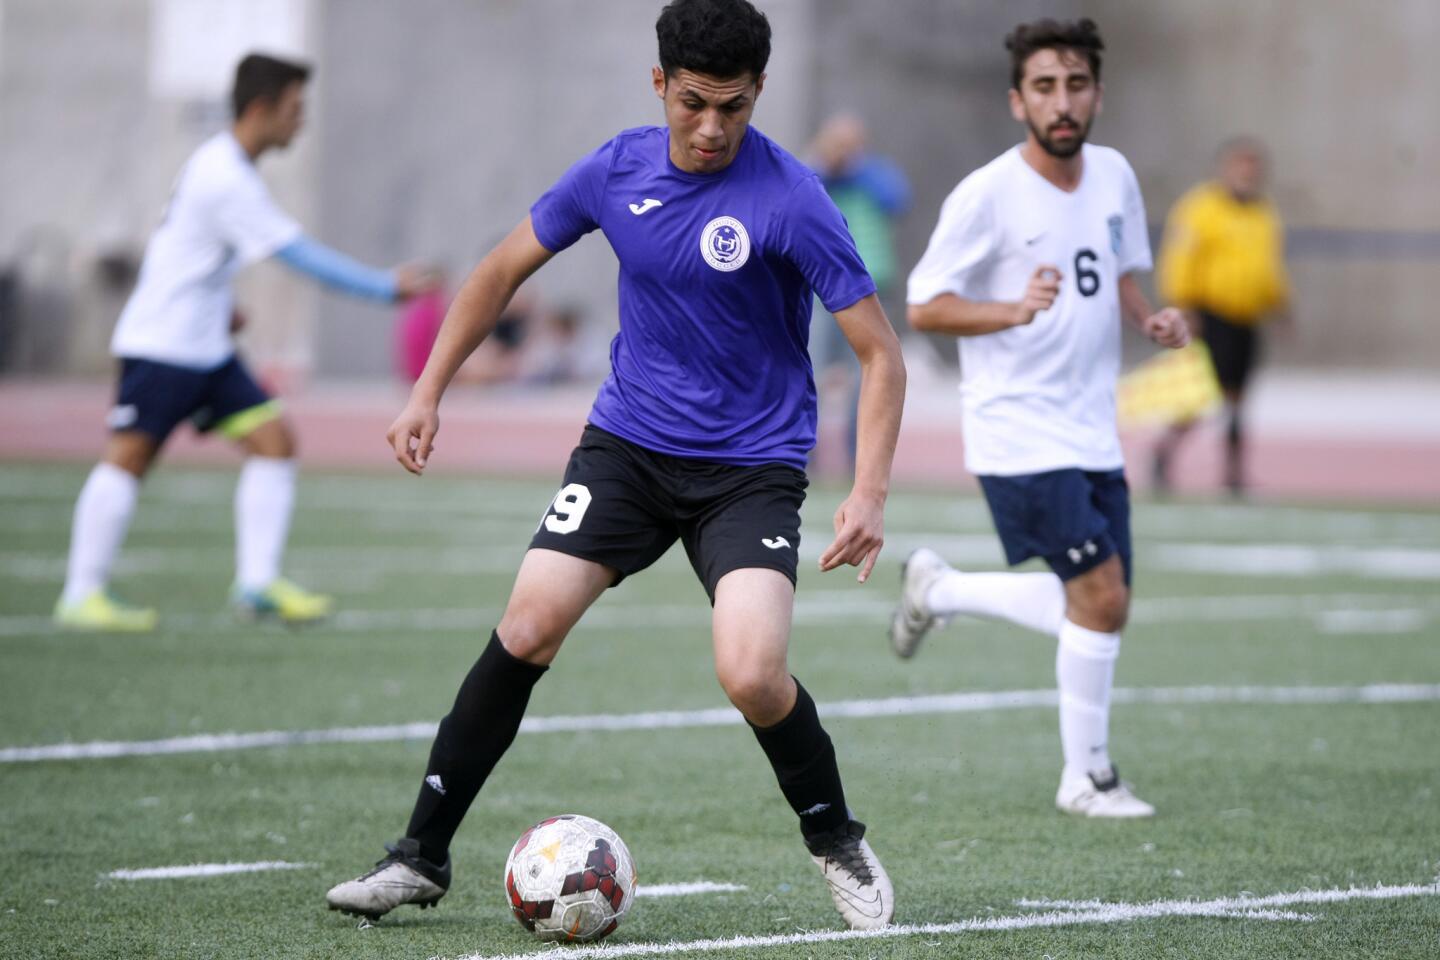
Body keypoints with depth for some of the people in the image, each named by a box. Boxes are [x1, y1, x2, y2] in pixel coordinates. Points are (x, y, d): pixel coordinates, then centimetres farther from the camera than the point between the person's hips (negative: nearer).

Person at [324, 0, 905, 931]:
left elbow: (881, 354, -14)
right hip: (628, 442, 4)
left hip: (752, 467, -4)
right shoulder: (618, 170, -3)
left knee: (751, 675, -22)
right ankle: (422, 855, 3)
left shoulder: (789, 197, -17)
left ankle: (838, 843, 7)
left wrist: (870, 494, -24)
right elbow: (506, 268, 13)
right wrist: (429, 392, 9)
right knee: (527, 629, -11)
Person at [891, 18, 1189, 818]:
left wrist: (1151, 319, -1)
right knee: (1101, 598, -13)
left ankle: (936, 589, 30)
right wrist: (1015, 311, -27)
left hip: (1093, 432, 7)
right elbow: (923, 308, -12)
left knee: (1095, 610, 9)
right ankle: (1086, 778, 3)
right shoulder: (986, 195, -14)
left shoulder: (1114, 176, 5)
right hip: (1020, 433, -7)